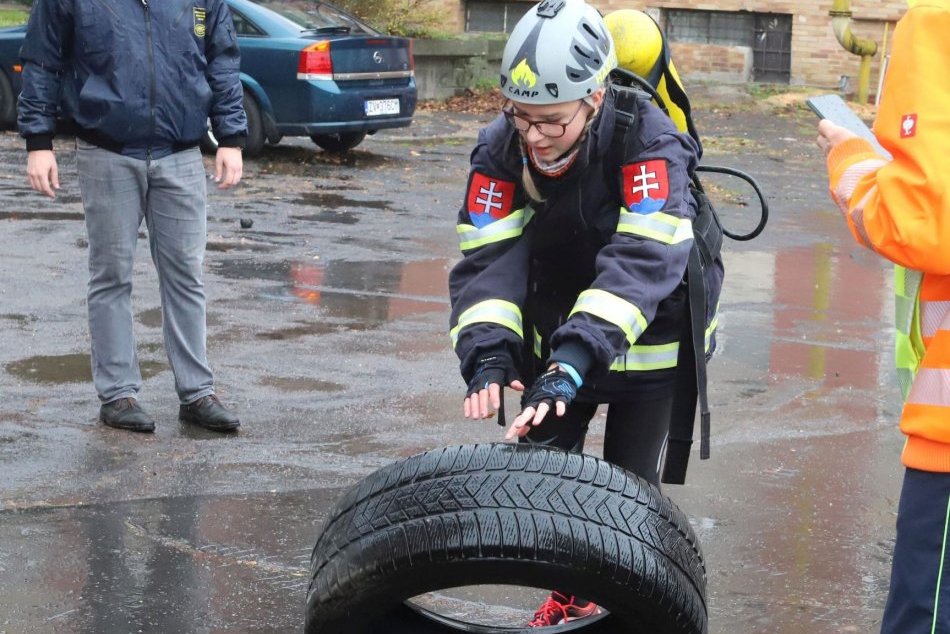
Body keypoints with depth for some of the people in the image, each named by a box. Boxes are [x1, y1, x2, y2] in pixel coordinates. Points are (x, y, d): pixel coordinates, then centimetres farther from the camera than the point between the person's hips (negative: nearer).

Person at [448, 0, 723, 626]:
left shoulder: (650, 144, -31)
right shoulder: (500, 148, -18)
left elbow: (643, 262, -42)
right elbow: (489, 258, -23)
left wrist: (574, 361, -53)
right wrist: (489, 355, -41)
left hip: (647, 333, -4)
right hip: (555, 327, 4)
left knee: (628, 481, -1)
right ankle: (571, 597, 27)